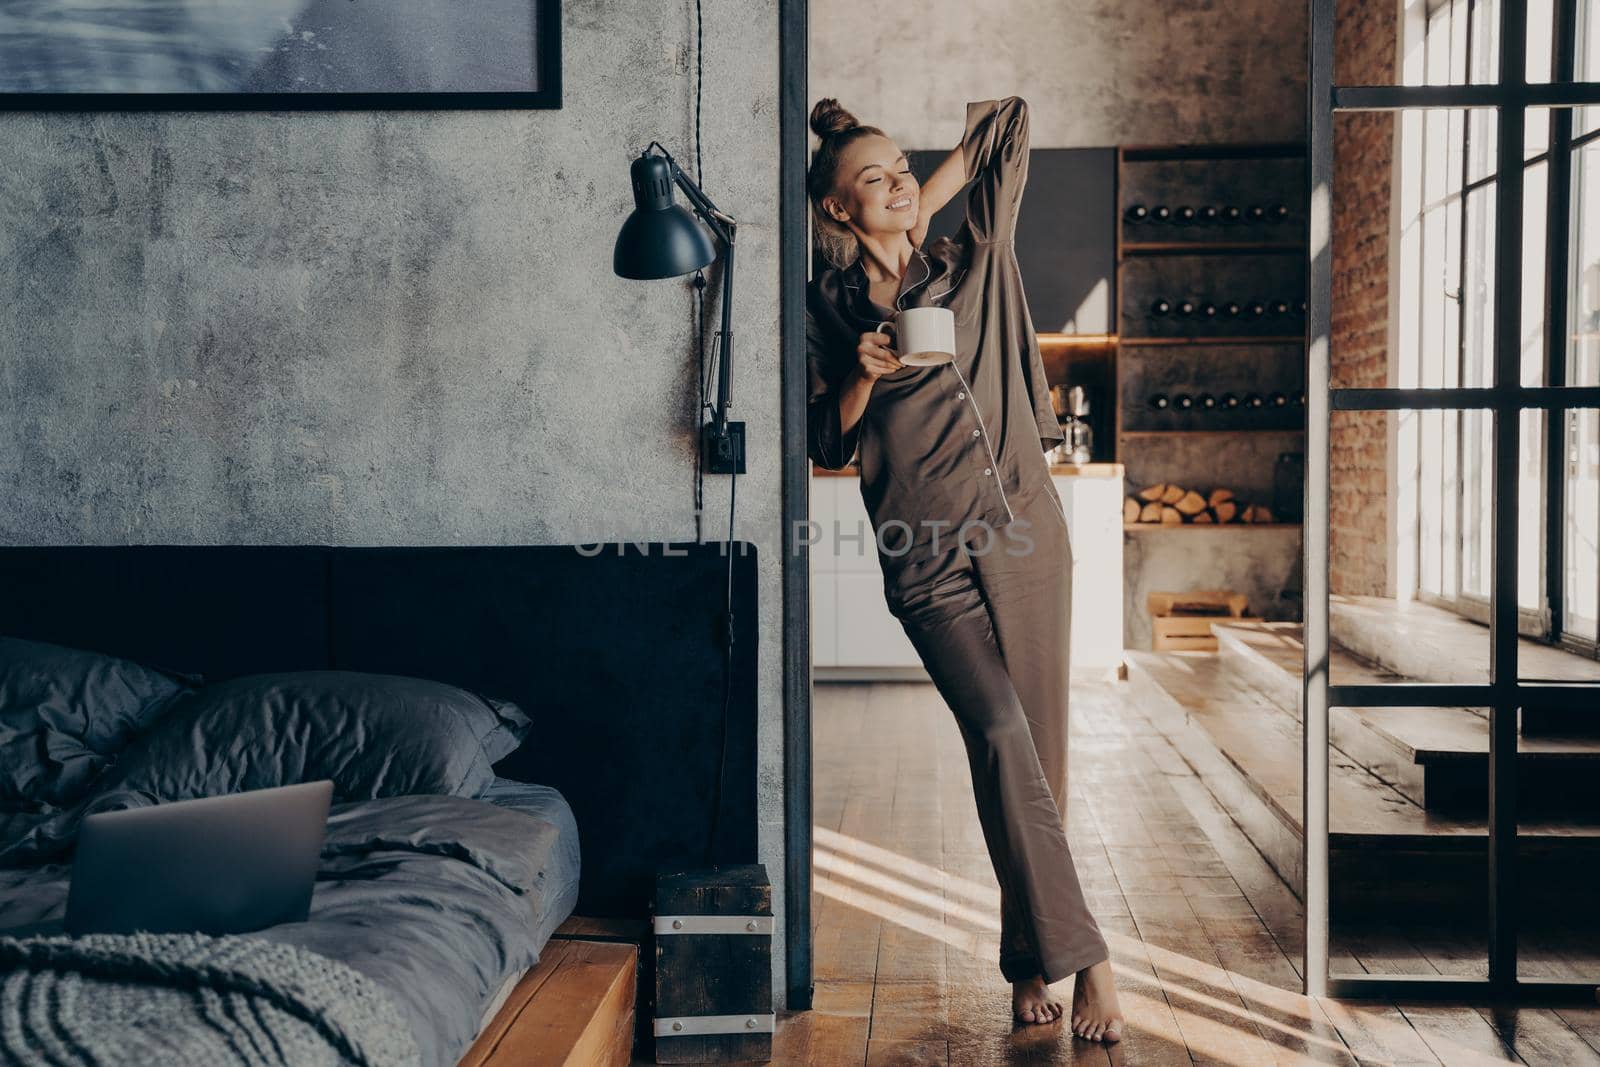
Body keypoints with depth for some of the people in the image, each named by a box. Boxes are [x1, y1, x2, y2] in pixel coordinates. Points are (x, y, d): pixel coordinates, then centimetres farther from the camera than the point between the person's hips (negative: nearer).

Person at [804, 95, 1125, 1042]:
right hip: (931, 556, -2)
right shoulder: (828, 307, 8)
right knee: (1001, 736, -16)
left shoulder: (975, 262, 11)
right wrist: (861, 377, -9)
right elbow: (829, 444, 9)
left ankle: (1032, 958, 16)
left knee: (1040, 749, 3)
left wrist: (924, 209, 16)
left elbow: (1008, 122, 17)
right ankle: (1083, 959, -9)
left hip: (1029, 533, 3)